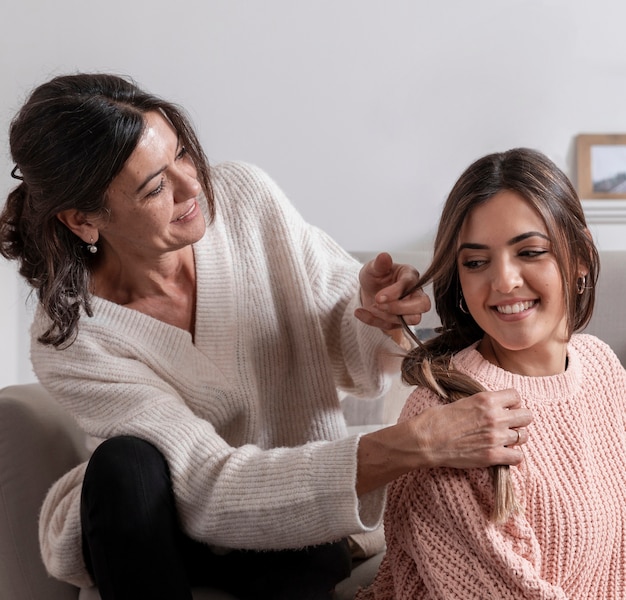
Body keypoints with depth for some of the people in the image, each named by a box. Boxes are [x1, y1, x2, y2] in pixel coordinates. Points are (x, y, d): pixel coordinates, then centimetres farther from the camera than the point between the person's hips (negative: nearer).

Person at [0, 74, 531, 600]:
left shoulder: (246, 198, -15)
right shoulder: (69, 342, -24)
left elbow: (358, 364, -4)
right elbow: (213, 490, -32)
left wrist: (375, 305, -30)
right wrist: (420, 443, -40)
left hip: (291, 523, 1)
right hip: (154, 532, 0)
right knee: (127, 464, -33)